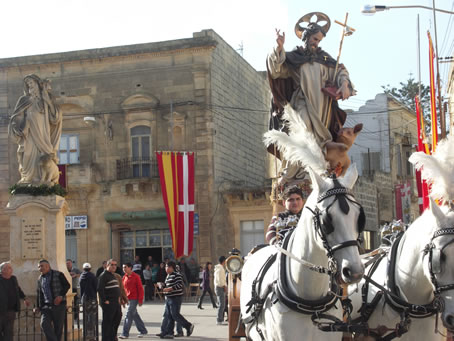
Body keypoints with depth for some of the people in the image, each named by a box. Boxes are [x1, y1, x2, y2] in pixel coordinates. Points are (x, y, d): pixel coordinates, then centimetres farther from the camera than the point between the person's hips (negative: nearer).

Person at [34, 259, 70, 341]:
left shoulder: (58, 274, -2)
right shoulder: (40, 278, 14)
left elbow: (67, 285, -4)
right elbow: (39, 293, 21)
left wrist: (61, 296, -17)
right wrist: (38, 306, 16)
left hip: (58, 304, -4)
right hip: (46, 306, 4)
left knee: (58, 327, 1)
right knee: (44, 324, -17)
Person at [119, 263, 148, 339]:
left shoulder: (136, 276, -9)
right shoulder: (124, 277, 10)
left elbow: (140, 289, -10)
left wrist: (140, 300, -13)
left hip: (134, 299, -7)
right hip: (128, 299, 7)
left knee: (128, 316, -10)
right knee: (135, 315, 13)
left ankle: (125, 333, -8)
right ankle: (143, 331, 24)